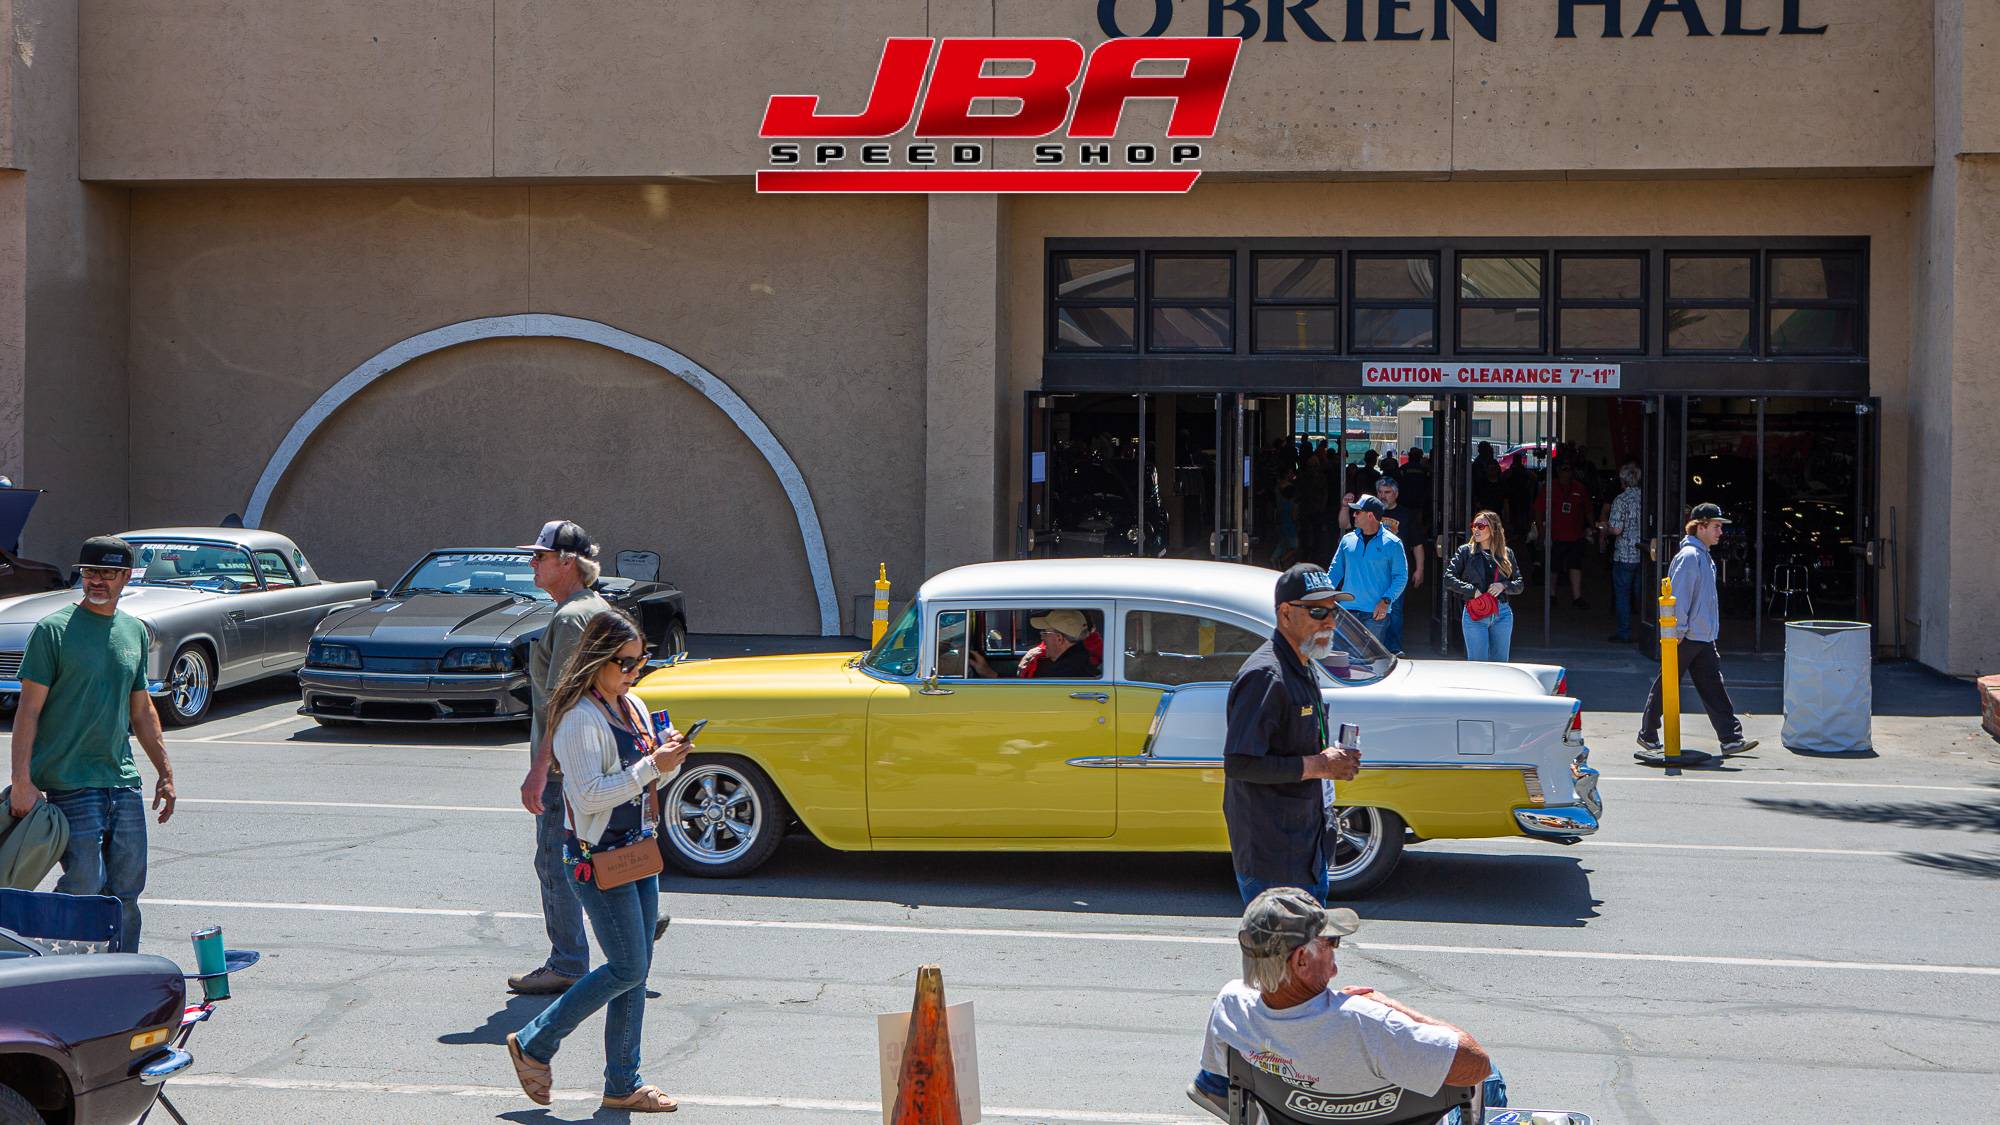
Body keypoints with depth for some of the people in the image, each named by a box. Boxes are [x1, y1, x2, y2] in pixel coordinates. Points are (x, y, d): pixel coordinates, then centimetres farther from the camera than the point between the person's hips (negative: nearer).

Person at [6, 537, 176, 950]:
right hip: (69, 783, -5)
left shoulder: (136, 632, 13)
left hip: (123, 781, 6)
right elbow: (29, 710, -7)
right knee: (85, 884, -11)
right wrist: (22, 782, -14)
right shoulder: (53, 630, -5)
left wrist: (165, 771, 19)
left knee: (126, 890, 5)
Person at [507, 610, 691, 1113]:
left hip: (638, 848, 8)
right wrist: (652, 765, -25)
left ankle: (623, 1084, 16)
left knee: (637, 969, 8)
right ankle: (534, 1044, 9)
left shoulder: (634, 707, 10)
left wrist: (671, 759, -3)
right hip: (596, 856, -8)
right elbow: (589, 796, -23)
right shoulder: (579, 719, -16)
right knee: (628, 968, -6)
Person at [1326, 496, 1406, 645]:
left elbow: (1401, 576, -3)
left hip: (1376, 613, -4)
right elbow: (1336, 569, 15)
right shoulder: (1348, 540, 10)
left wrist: (1386, 601, -14)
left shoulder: (1392, 543, -3)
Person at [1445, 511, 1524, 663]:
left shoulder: (1506, 553, 8)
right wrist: (1472, 591, -14)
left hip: (1502, 614, 2)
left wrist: (1504, 586, -11)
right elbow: (1448, 579, -3)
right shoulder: (1465, 551, 3)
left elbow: (1519, 584, 9)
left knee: (1500, 663, 7)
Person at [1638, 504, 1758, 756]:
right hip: (1685, 638, -9)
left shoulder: (1705, 556, 15)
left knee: (1713, 688, 5)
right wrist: (1679, 631, -20)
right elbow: (1679, 595, -19)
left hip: (1704, 639, 9)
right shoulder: (1689, 556, -15)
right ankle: (1648, 734, 13)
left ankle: (1731, 738, 3)